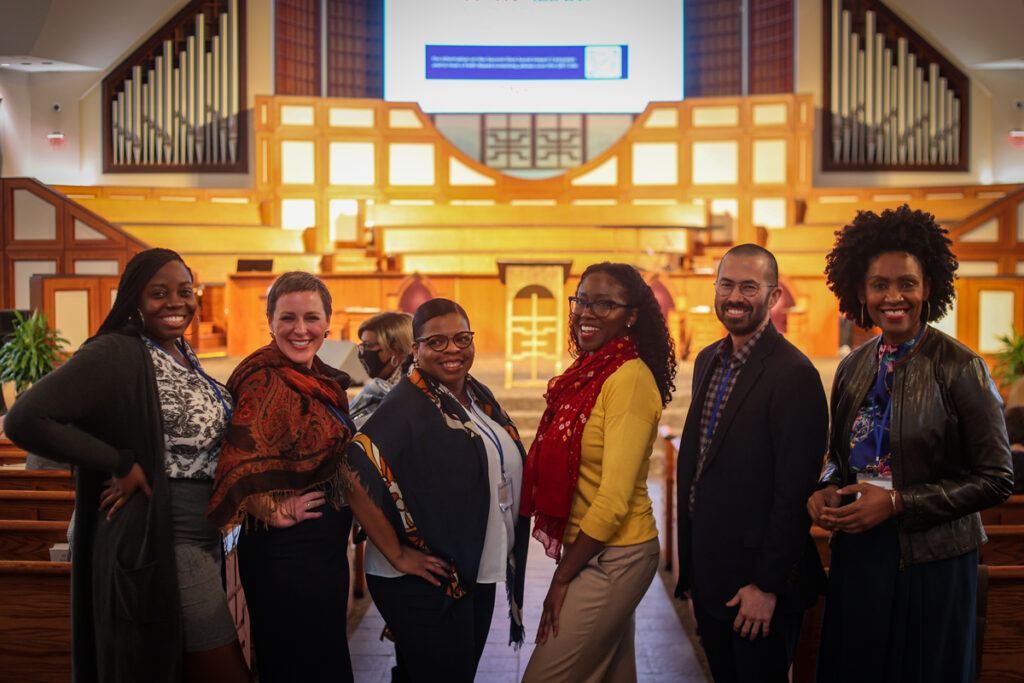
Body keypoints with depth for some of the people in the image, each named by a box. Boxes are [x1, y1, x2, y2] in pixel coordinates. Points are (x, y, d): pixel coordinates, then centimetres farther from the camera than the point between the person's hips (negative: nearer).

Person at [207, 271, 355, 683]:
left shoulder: (323, 381, 7)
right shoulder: (265, 379, -19)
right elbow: (240, 461, -33)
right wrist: (276, 514, -20)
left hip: (327, 548, 9)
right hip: (286, 551, -9)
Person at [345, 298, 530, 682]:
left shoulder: (479, 397, 8)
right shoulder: (407, 405, -17)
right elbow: (354, 476, -27)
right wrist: (397, 554, -22)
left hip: (479, 574, 8)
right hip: (425, 584, -8)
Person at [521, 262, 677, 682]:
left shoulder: (629, 379, -18)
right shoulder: (591, 372, 8)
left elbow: (614, 499, -21)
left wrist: (562, 577, -13)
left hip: (613, 559, -8)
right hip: (589, 551, 8)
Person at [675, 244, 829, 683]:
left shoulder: (794, 374, -18)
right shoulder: (708, 361, 8)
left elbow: (795, 491, -20)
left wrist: (768, 586, -18)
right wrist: (689, 567, 14)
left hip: (757, 582, -7)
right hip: (707, 573, 7)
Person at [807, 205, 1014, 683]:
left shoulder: (960, 368, -11)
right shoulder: (853, 367, 5)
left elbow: (996, 478, -11)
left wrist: (898, 503, -17)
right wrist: (826, 490, -5)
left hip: (932, 559, -4)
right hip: (857, 553, 5)